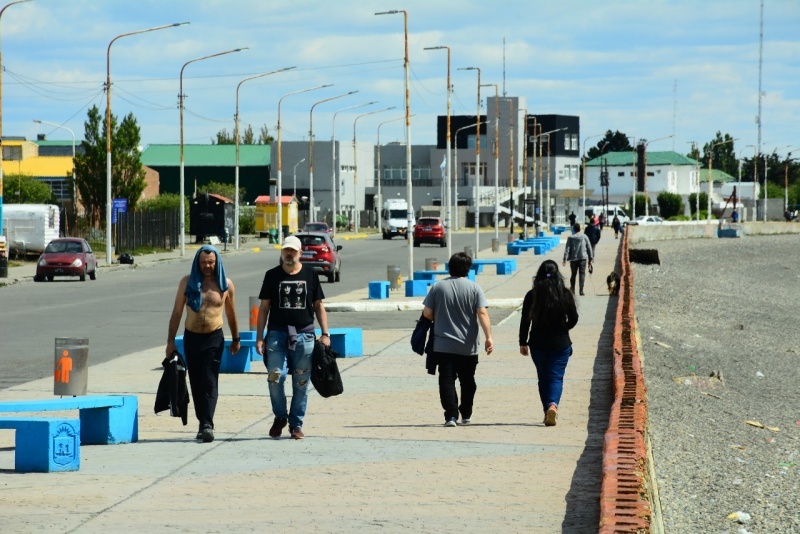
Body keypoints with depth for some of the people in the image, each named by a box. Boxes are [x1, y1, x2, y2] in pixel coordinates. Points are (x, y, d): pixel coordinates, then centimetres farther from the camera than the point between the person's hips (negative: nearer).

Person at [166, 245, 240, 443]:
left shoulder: (226, 285, -1)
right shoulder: (187, 282, 0)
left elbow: (231, 314, 11)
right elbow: (177, 312, 2)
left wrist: (235, 339, 17)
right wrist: (170, 341, -2)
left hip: (214, 337, -2)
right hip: (191, 337, 2)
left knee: (209, 382, -11)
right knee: (196, 382, 8)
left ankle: (207, 425, -17)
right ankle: (203, 423, 19)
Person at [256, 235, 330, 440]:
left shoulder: (310, 275, 9)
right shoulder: (272, 275, 8)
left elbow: (319, 306, 13)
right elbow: (264, 307, 9)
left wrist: (325, 334, 5)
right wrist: (259, 337, 2)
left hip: (304, 335, 1)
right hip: (277, 333, -1)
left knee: (301, 382, 2)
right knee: (275, 375, -14)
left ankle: (296, 424, 13)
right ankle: (280, 417, 8)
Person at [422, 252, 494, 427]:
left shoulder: (438, 287, -1)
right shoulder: (474, 288, -4)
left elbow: (427, 313, 0)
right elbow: (482, 313, -13)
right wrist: (488, 337, -15)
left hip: (443, 345, -1)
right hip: (468, 347, 1)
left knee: (447, 380, -1)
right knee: (467, 381, 16)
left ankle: (451, 415, -13)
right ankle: (466, 415, 24)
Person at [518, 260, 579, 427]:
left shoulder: (532, 295, -5)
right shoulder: (565, 295, -6)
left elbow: (525, 321, -3)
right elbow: (573, 319, -1)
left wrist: (523, 342, 5)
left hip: (538, 343, 1)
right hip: (560, 343, -1)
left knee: (543, 377, 15)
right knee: (556, 377, 1)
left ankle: (548, 411, 16)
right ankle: (553, 405, -24)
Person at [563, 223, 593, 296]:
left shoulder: (570, 238, -1)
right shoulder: (584, 237, 1)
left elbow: (567, 249, -5)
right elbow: (589, 248, 3)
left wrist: (565, 259, -5)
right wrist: (590, 258, 9)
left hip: (573, 259, 1)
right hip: (583, 258, -1)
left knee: (573, 274, 14)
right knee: (582, 274, 0)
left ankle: (572, 289, 22)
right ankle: (581, 291, -8)